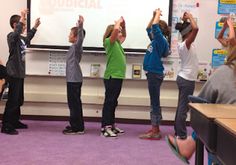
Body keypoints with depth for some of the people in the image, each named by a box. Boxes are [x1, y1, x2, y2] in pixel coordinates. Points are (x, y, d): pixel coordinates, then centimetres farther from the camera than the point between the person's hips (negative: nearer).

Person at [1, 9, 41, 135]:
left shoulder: (20, 38, 12)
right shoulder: (11, 36, -14)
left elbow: (27, 39, 37)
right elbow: (15, 34, -40)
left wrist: (35, 27, 35)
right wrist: (21, 20, -43)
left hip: (20, 73, 9)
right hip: (14, 74, -9)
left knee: (19, 100, 17)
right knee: (13, 100, -7)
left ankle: (15, 121, 29)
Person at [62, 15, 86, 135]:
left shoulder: (76, 46, -12)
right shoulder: (75, 47, 15)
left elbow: (81, 38, -33)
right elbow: (79, 38, 37)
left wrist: (81, 25, -45)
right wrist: (79, 26, 39)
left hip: (74, 79, -10)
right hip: (74, 79, 10)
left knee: (74, 103, -6)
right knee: (75, 103, 14)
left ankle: (76, 127, -3)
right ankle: (78, 126, 21)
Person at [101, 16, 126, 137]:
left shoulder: (117, 43, 15)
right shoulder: (109, 41, -9)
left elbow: (124, 36, 35)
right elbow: (115, 29, -26)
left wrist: (123, 25, 19)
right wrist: (119, 22, -6)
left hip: (118, 76, 9)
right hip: (111, 77, -9)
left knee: (113, 102, 14)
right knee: (109, 102, -6)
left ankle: (111, 125, 22)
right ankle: (105, 128, -3)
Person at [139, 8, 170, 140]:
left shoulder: (161, 40, -11)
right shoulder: (156, 40, 13)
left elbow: (155, 26, -22)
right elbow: (149, 28, 25)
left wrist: (158, 14, -6)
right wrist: (155, 15, 17)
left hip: (155, 74, -9)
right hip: (152, 73, 9)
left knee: (155, 103, -6)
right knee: (154, 103, 12)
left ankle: (155, 132, -2)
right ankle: (155, 129, 19)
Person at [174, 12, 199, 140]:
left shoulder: (184, 44, 7)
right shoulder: (186, 44, -18)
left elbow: (193, 30, 24)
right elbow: (196, 29, -33)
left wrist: (186, 21, 11)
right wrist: (190, 17, -17)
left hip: (183, 78, 9)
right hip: (187, 80, -9)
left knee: (181, 106, 13)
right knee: (184, 107, -5)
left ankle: (178, 131, 21)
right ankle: (181, 135, 0)